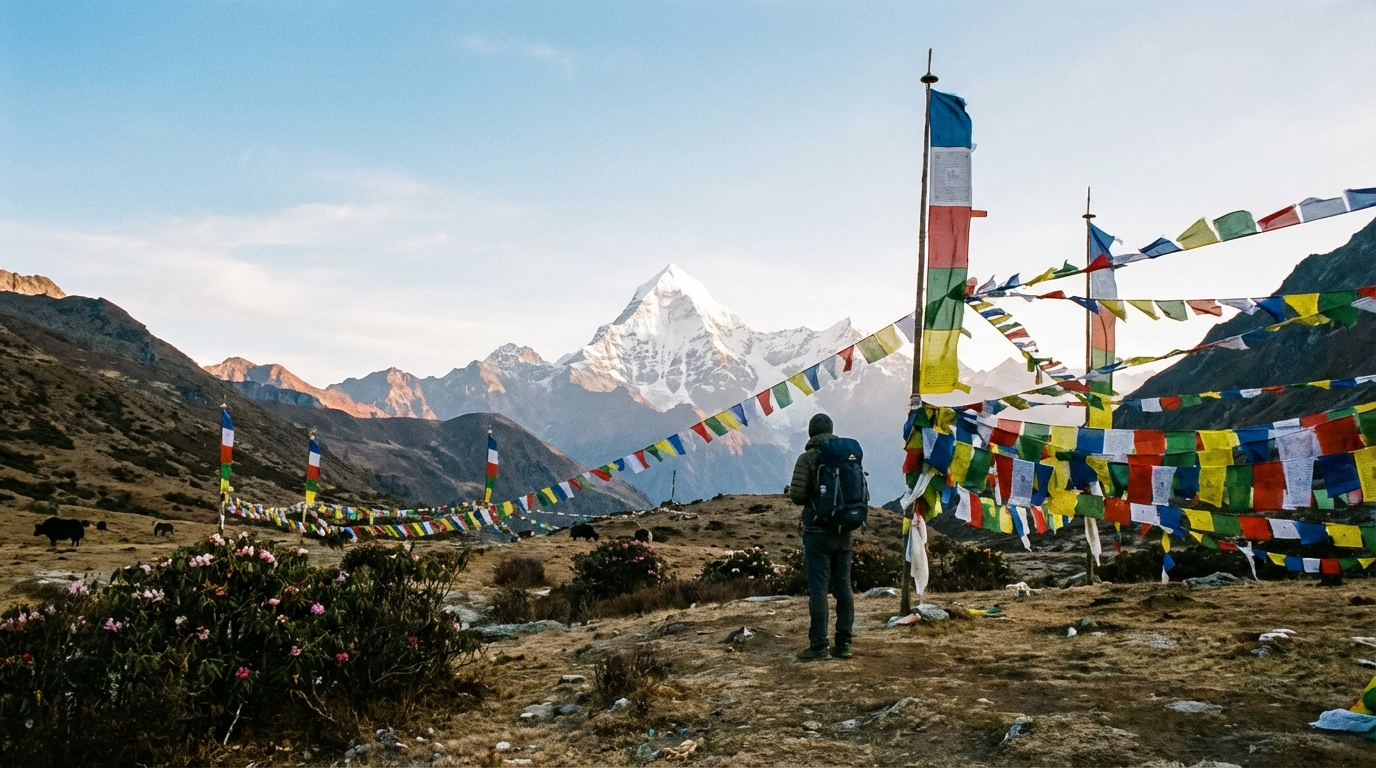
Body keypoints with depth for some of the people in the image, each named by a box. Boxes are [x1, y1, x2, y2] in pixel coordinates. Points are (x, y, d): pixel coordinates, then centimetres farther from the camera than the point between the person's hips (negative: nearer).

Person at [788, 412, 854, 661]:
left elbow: (797, 496, -15)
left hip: (817, 533, -5)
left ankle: (818, 646, -4)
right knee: (843, 588, 8)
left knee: (818, 589, -4)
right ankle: (843, 644, 10)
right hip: (843, 533, 5)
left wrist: (791, 492, 7)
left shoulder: (808, 458, -9)